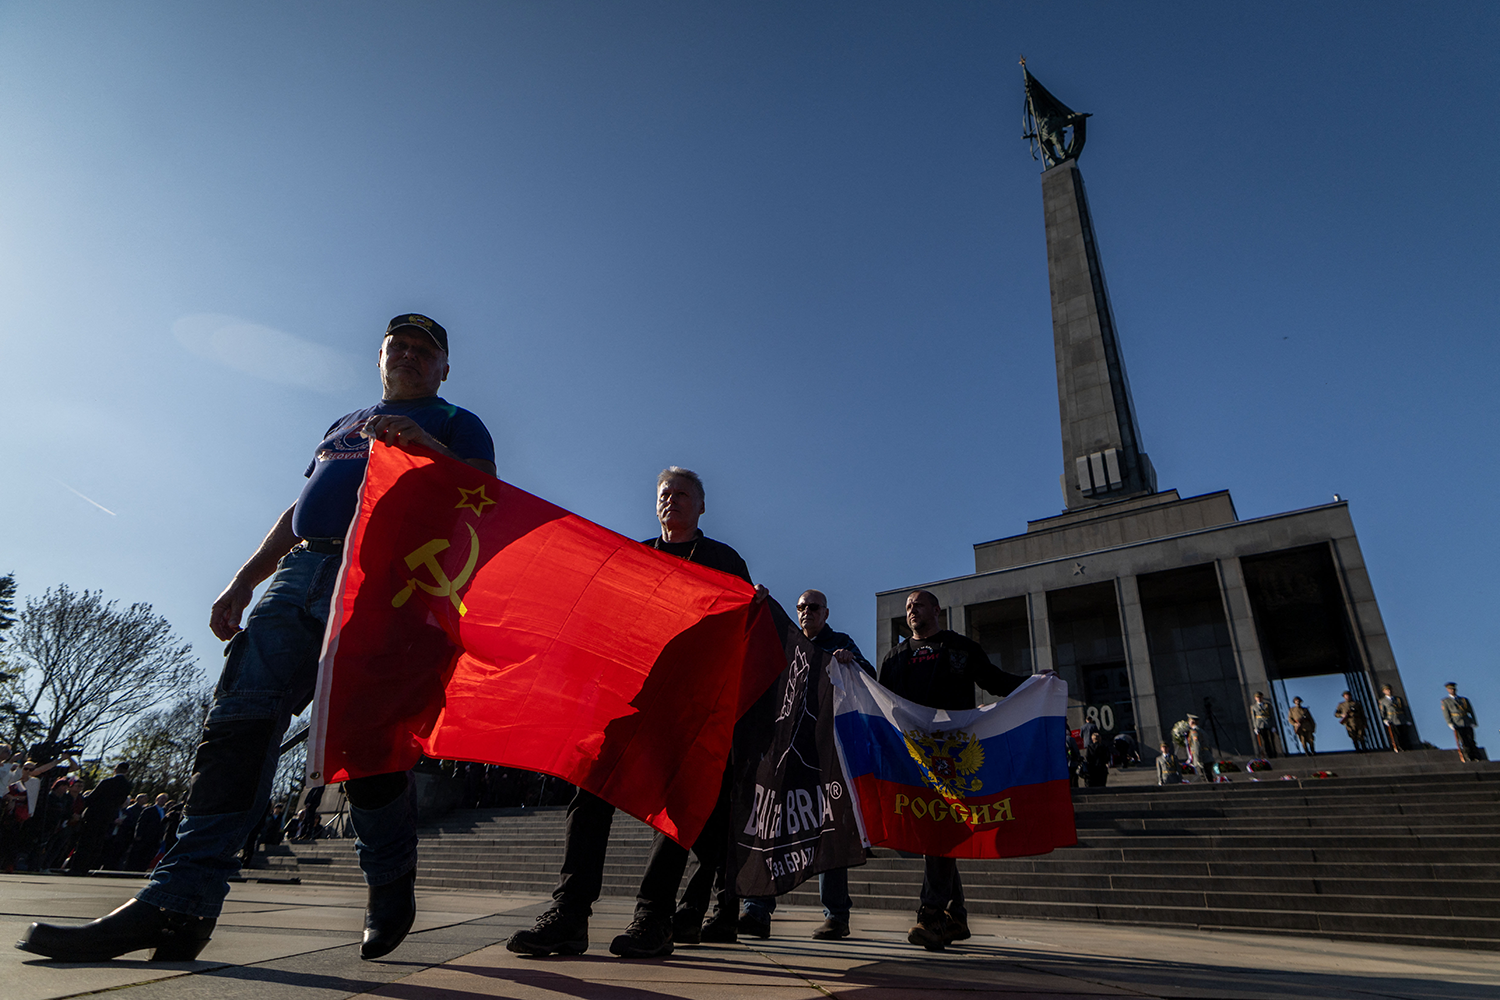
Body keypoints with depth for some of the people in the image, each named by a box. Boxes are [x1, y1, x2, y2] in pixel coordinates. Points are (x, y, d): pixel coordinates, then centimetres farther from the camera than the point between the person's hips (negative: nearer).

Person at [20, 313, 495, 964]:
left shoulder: (455, 424, 15)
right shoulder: (344, 425, 33)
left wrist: (428, 448, -19)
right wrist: (243, 582, 23)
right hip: (298, 571, 6)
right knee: (240, 718, -9)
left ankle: (391, 893, 6)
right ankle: (179, 901, -10)